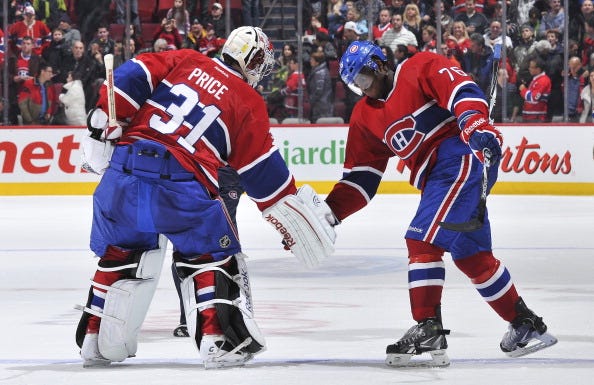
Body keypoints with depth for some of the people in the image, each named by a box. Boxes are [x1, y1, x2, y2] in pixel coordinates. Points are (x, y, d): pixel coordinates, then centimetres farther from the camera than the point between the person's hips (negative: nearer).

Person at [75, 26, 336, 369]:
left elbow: (131, 77, 6)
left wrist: (103, 126, 8)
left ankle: (95, 340, 22)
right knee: (212, 254, 13)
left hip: (124, 164, 4)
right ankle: (218, 339, 3)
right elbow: (264, 172, 11)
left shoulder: (185, 60, 17)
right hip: (181, 181, -4)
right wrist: (292, 215, 20)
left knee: (120, 252, 21)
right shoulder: (249, 104, 9)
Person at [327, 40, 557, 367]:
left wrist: (477, 126, -37)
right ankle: (526, 324, 25)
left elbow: (462, 92, -20)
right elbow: (359, 176, 16)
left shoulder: (419, 69, -5)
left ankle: (428, 329, -17)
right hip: (436, 176, 9)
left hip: (464, 158, -9)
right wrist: (330, 211, 3)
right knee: (472, 257, 12)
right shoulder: (365, 117, 17)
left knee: (422, 239, -17)